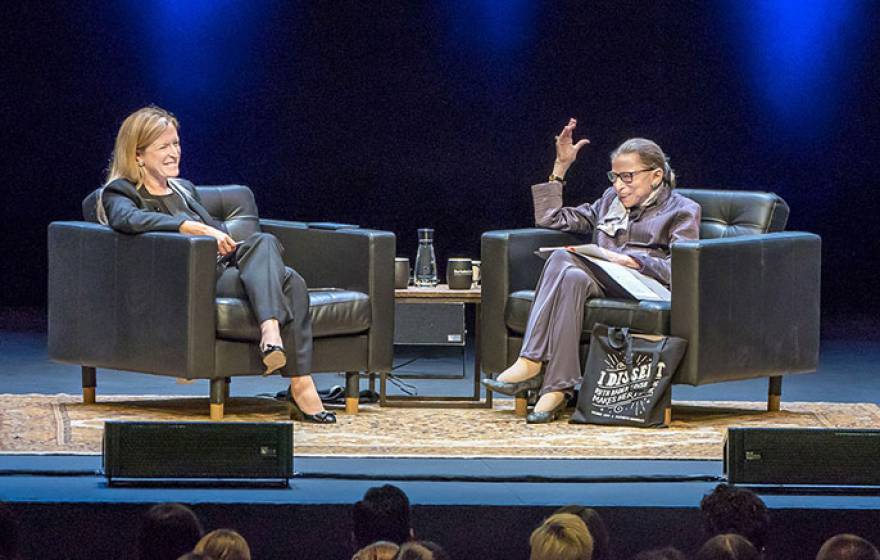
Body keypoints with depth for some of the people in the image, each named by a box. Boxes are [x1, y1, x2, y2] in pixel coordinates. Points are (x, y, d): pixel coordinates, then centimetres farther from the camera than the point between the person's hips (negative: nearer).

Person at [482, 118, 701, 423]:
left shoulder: (682, 211, 12)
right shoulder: (611, 201, 31)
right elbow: (550, 219, 31)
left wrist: (629, 260, -18)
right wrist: (560, 167, 25)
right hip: (602, 283, 5)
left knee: (562, 260, -31)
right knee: (570, 276, -34)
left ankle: (531, 365, -39)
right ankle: (556, 386, -43)